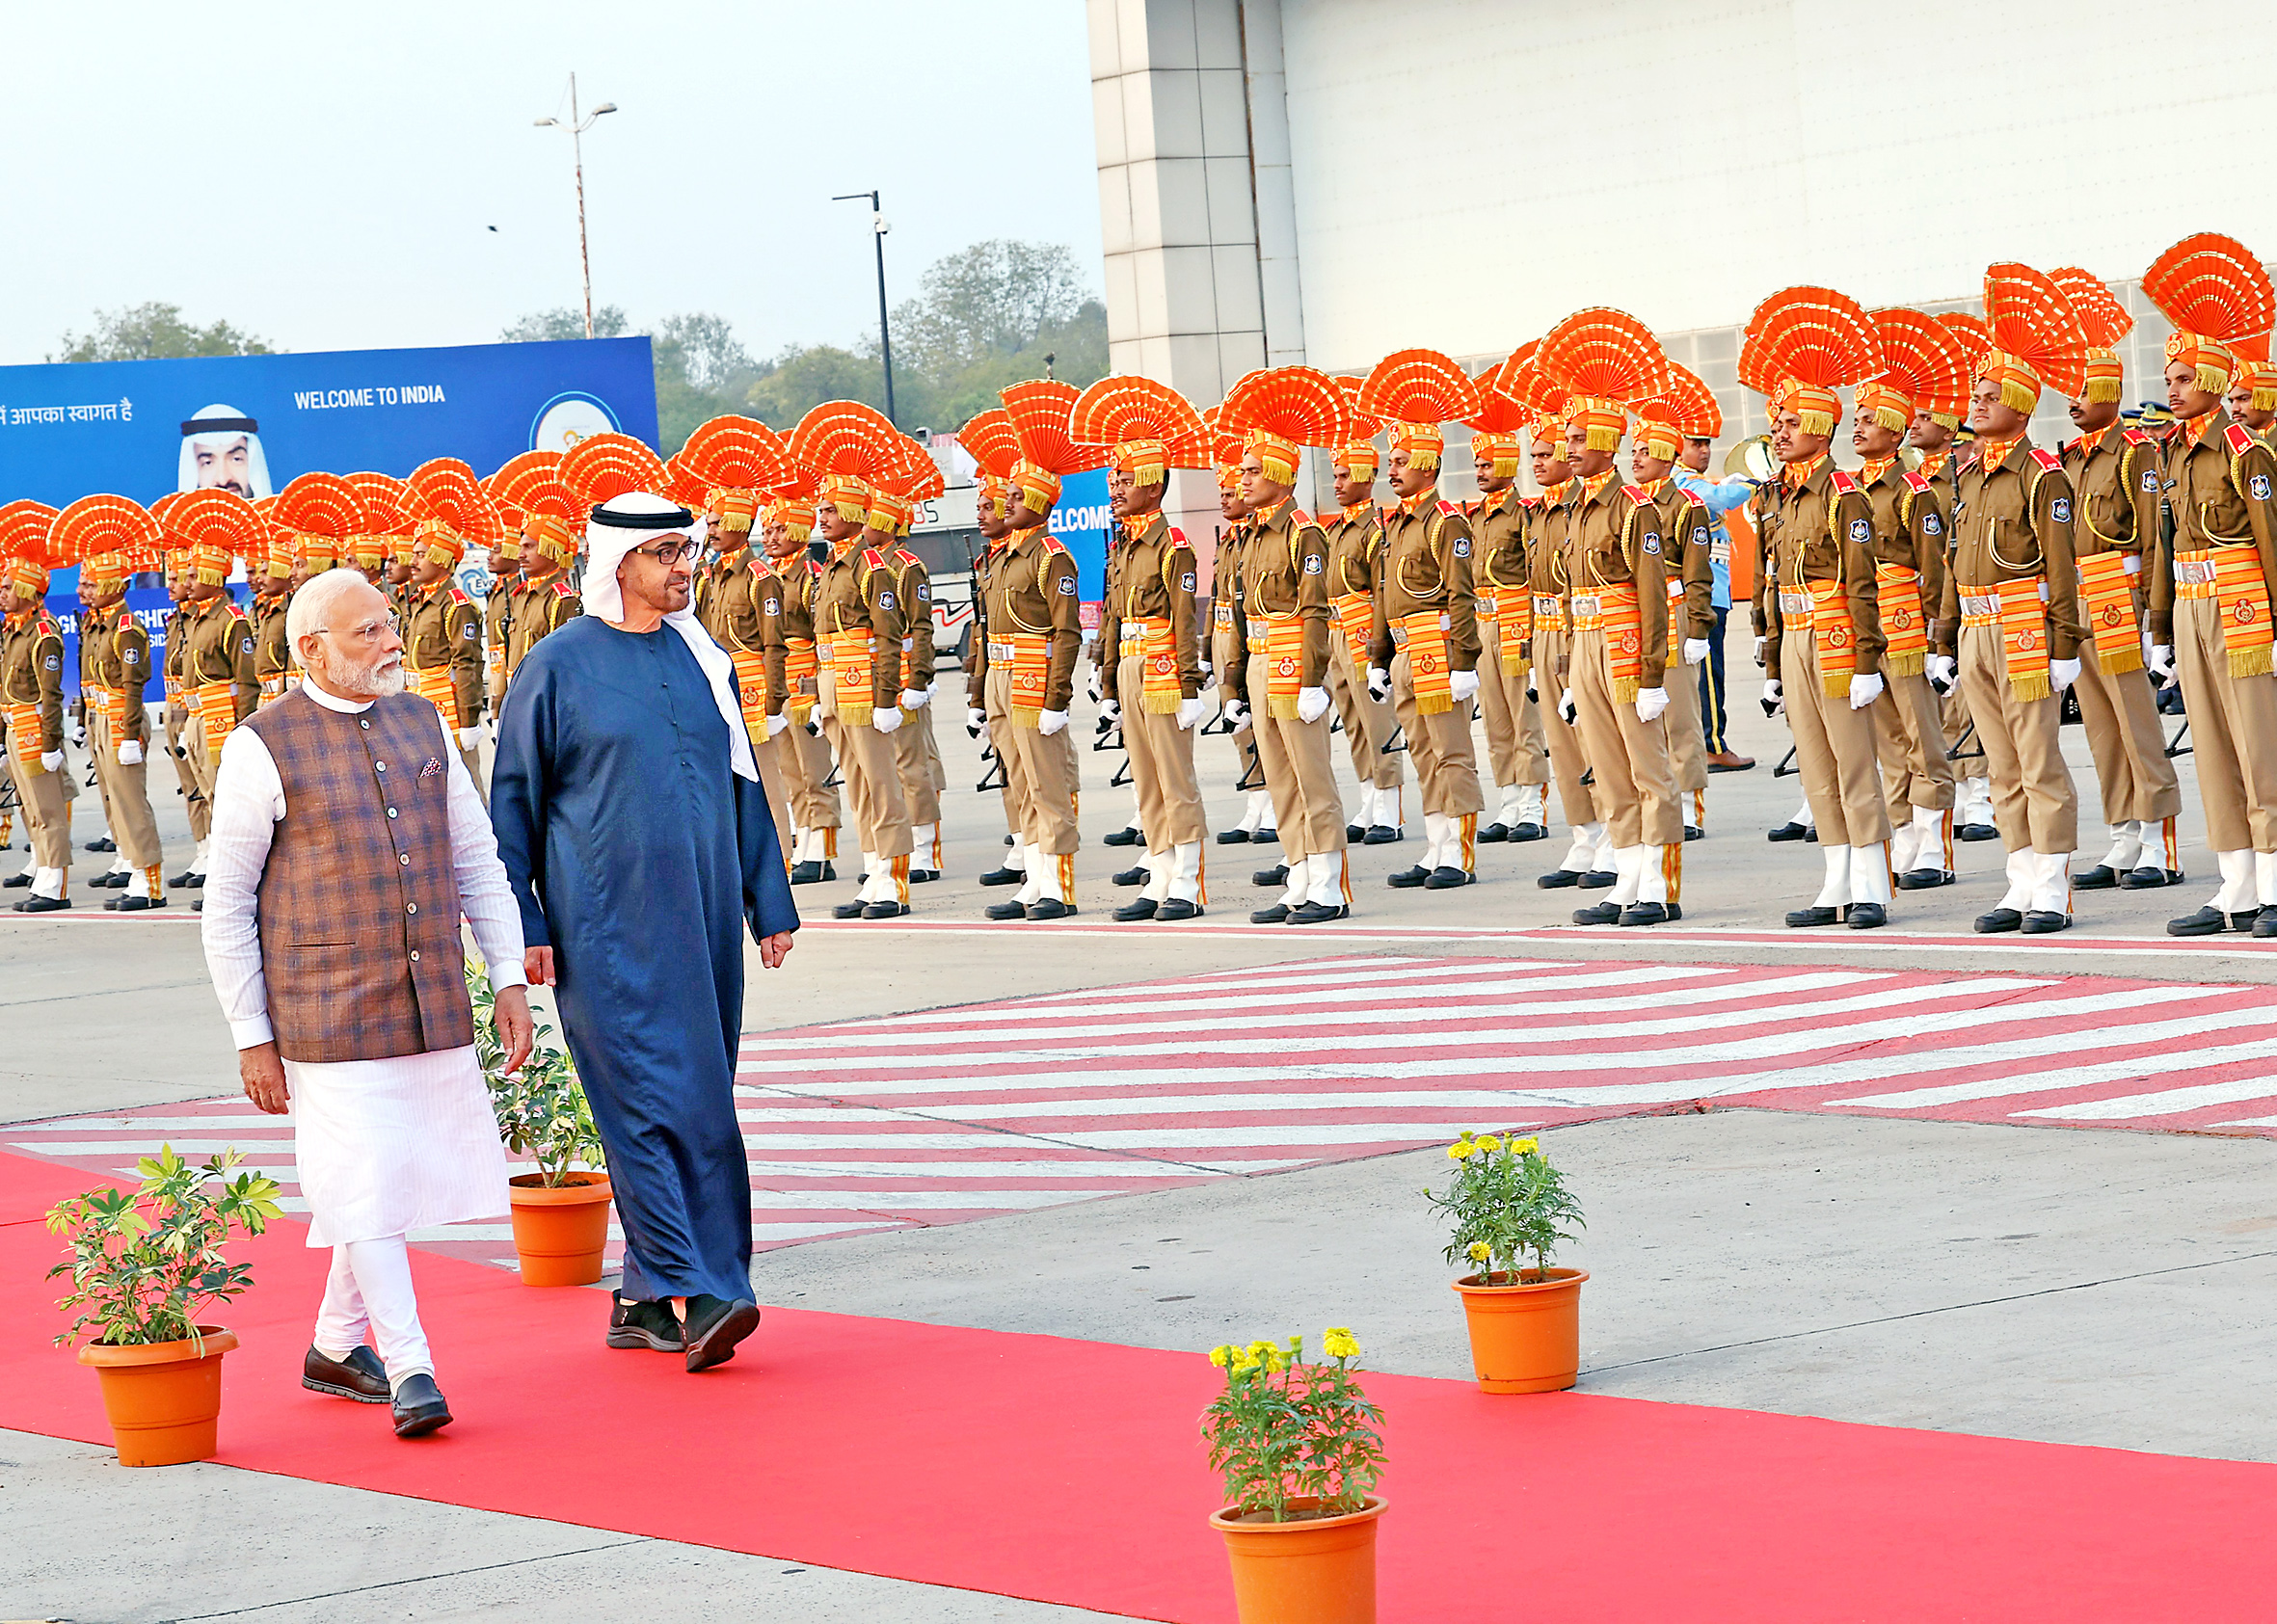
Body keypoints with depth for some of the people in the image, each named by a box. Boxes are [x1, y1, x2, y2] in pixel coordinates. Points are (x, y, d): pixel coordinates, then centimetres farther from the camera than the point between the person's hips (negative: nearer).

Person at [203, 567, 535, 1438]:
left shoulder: (422, 725, 10)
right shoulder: (264, 747, -7)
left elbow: (478, 860, 16)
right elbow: (226, 906, -3)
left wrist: (509, 980, 8)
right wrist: (252, 1038, -6)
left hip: (432, 1004, 6)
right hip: (328, 1014, -6)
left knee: (405, 1172, 11)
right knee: (365, 1179, -10)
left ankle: (337, 1346, 27)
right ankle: (410, 1370, -5)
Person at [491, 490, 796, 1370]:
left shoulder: (703, 659, 12)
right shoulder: (558, 668, -3)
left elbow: (744, 788, 18)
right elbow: (512, 802, 0)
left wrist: (771, 903, 13)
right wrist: (524, 927, -4)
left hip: (702, 924, 6)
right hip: (607, 929, -5)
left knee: (696, 1104, 6)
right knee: (653, 1102, -12)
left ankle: (645, 1299, 15)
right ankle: (697, 1294, -17)